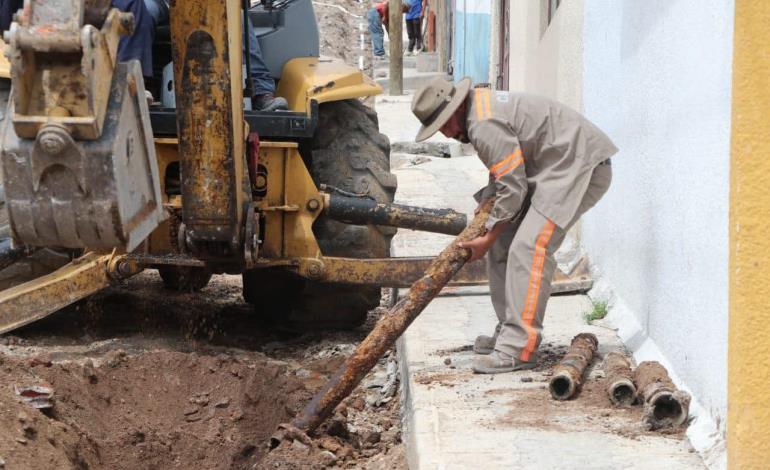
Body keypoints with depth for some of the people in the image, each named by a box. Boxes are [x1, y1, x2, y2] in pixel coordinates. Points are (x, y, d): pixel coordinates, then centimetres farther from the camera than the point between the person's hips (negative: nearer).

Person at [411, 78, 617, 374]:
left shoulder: (485, 126, -21)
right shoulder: (482, 105, 12)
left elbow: (513, 188, -19)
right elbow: (507, 170, 19)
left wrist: (488, 238, -11)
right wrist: (487, 199, 4)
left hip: (579, 167, -11)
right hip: (555, 169, 11)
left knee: (528, 247, -21)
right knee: (504, 244, 9)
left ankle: (518, 349, -22)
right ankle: (509, 334, 14)